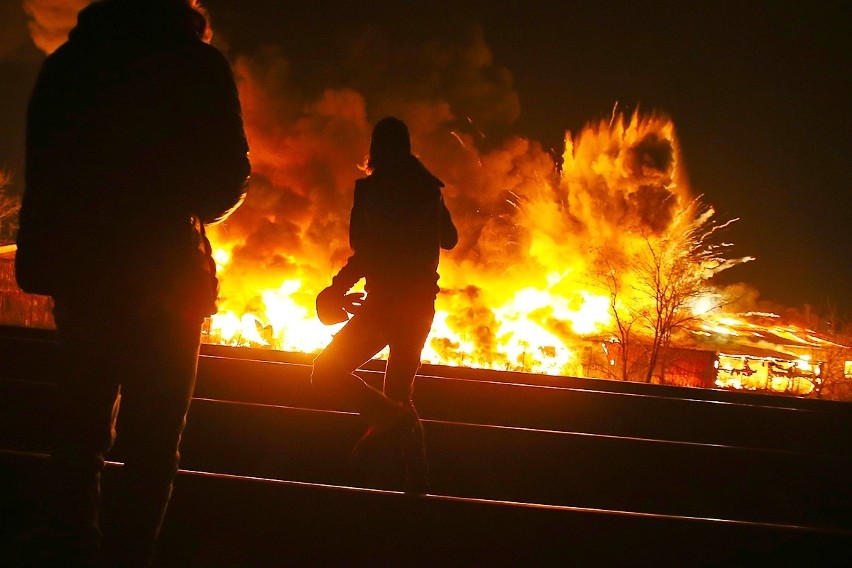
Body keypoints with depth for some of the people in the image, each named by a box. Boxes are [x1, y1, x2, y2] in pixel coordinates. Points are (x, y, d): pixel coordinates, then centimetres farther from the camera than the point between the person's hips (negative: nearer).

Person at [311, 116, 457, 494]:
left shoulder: (371, 189, -8)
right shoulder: (427, 188, 9)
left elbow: (364, 248, -15)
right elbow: (449, 239, 23)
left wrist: (338, 288, -2)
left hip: (386, 300, -6)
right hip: (422, 303, 6)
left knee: (327, 373, -3)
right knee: (399, 391, 17)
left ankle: (390, 418, -23)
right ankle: (417, 482, 10)